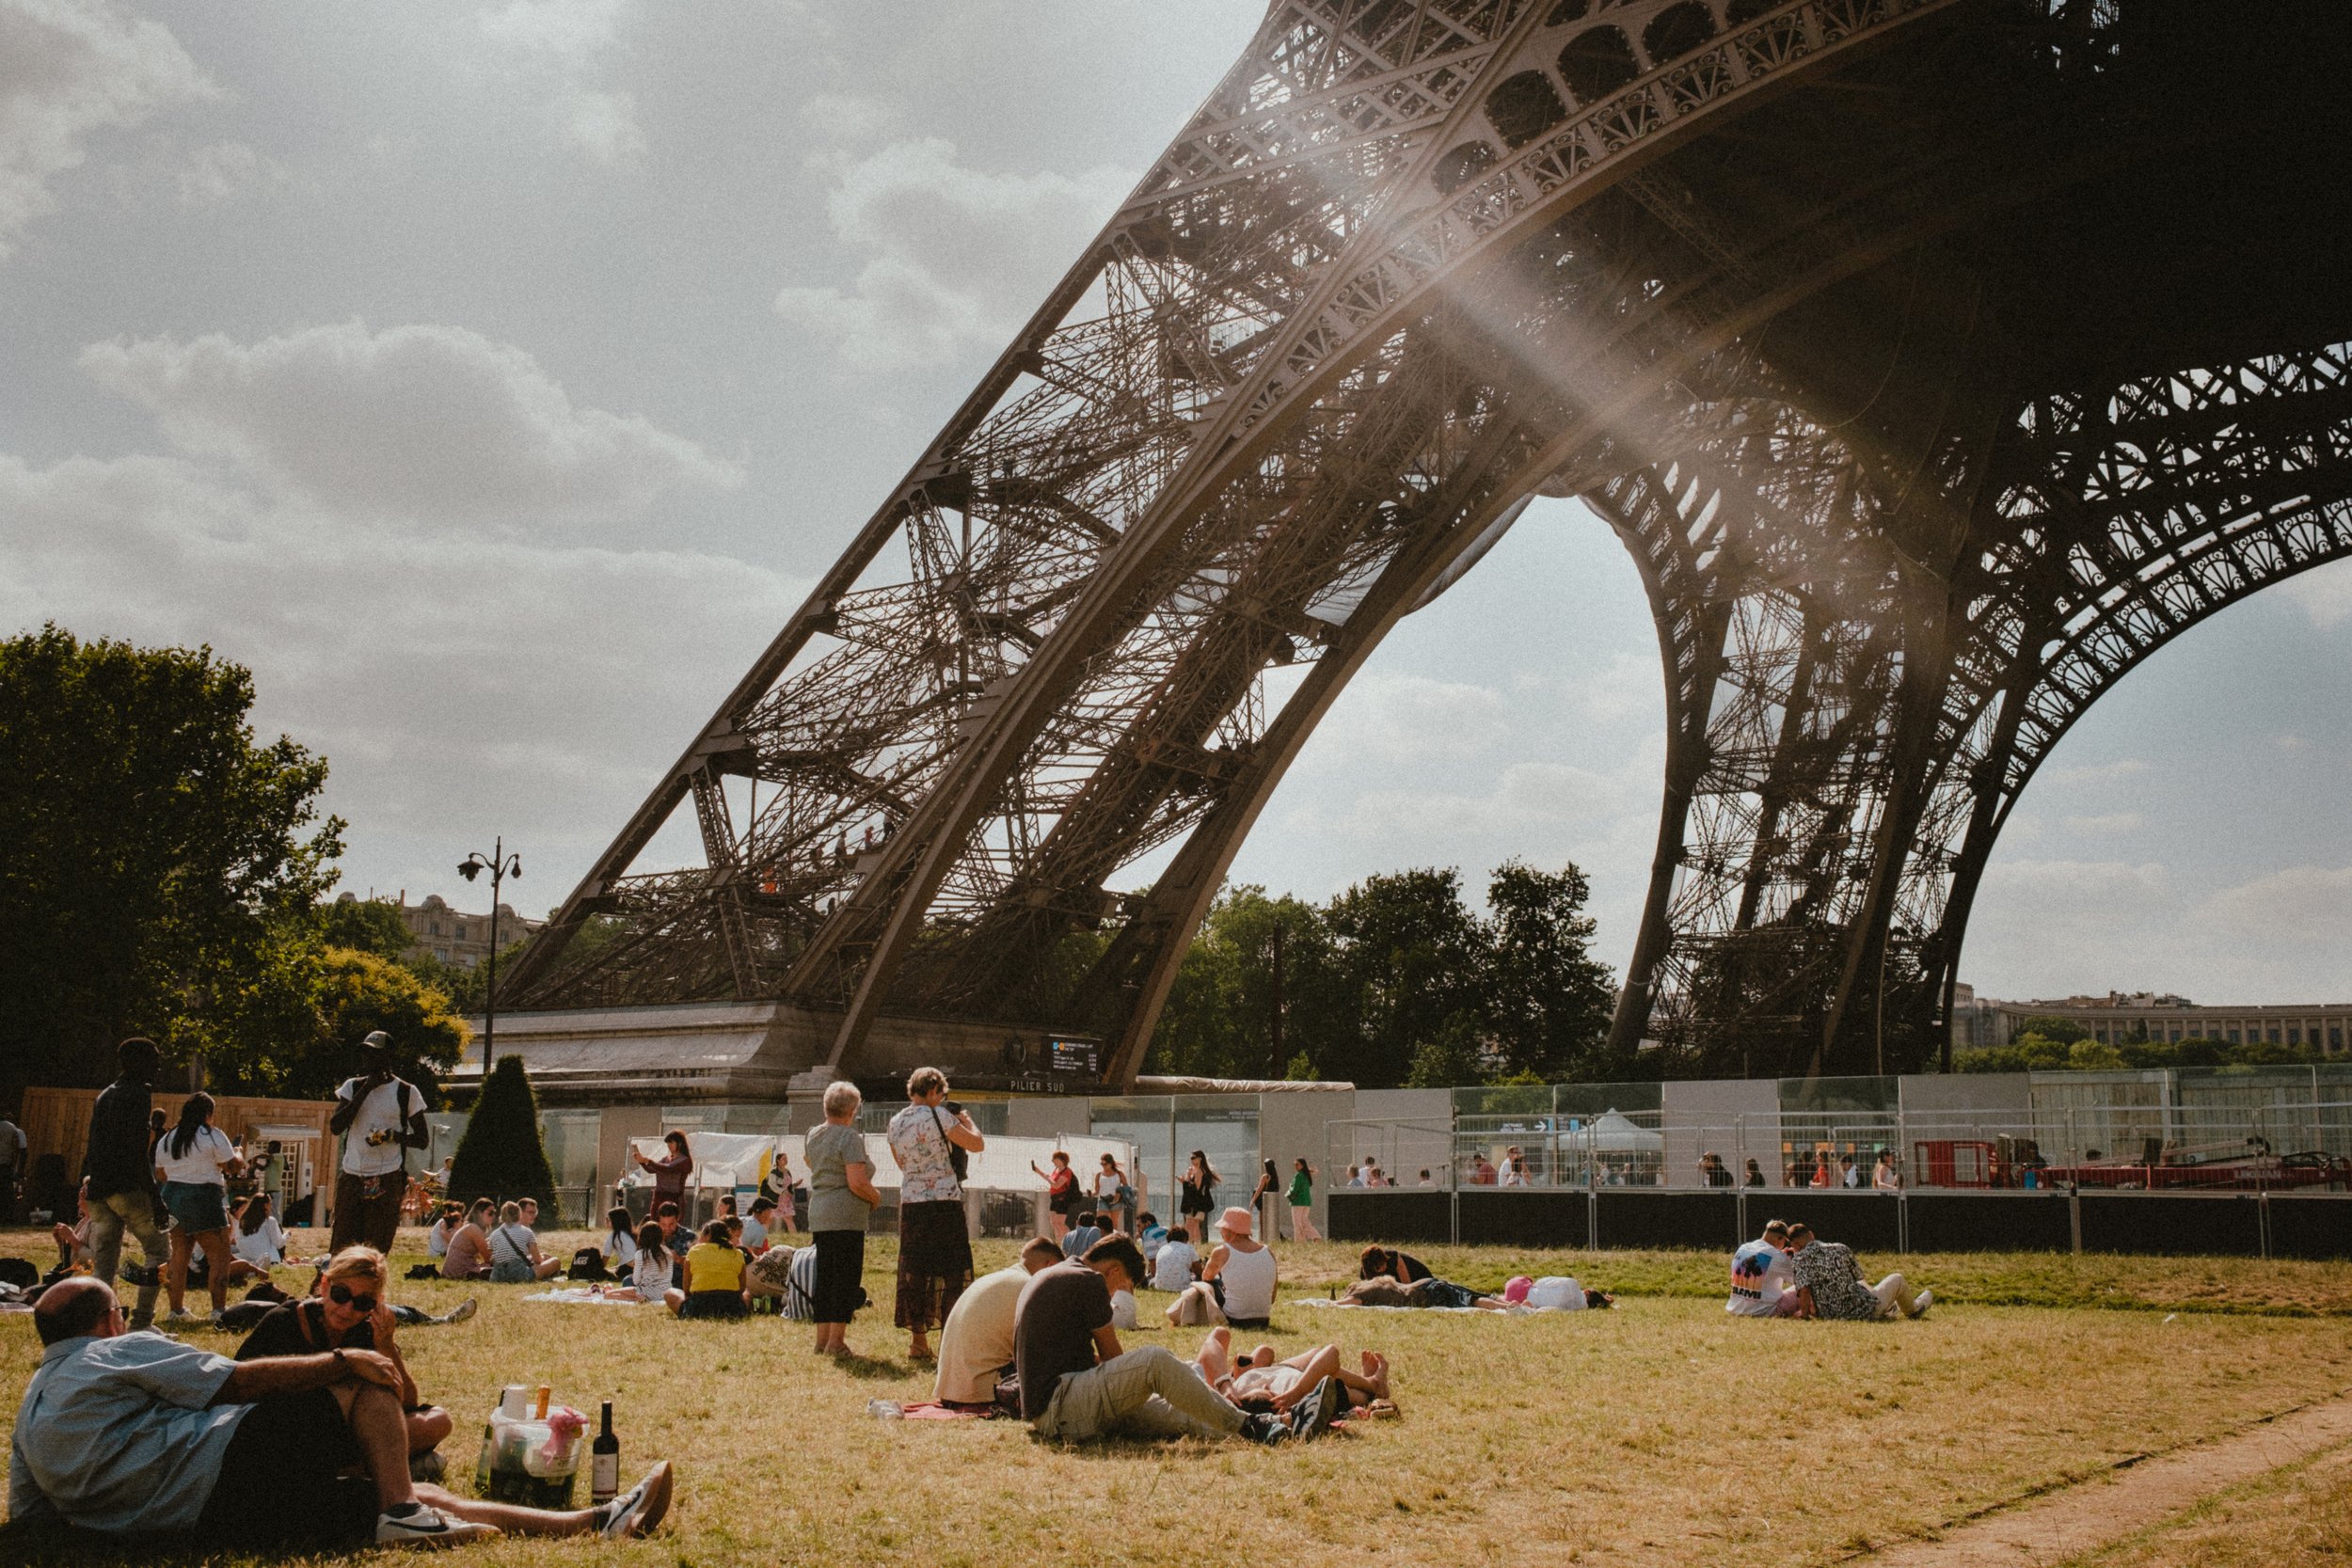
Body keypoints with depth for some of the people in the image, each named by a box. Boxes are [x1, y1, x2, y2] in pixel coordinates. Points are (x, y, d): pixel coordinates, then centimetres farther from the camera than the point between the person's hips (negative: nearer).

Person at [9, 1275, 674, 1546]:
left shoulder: (29, 1412, 22)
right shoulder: (118, 1351, -2)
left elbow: (27, 1514, 20)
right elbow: (239, 1380, -7)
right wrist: (341, 1359, 1)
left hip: (206, 1524, 8)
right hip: (228, 1468, -8)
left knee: (425, 1500, 6)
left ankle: (597, 1521, 2)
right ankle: (401, 1514, -7)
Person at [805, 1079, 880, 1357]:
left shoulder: (813, 1135, 12)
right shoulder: (850, 1138, -13)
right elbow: (857, 1183, -20)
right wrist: (875, 1197, -2)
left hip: (818, 1216, 8)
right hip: (845, 1218, -8)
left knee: (825, 1277, 13)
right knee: (846, 1279, -3)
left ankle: (822, 1338, 16)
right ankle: (836, 1341, -6)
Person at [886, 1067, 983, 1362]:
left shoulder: (895, 1123, 9)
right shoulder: (939, 1116, -9)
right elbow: (977, 1144, -7)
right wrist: (966, 1120, 10)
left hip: (910, 1203, 5)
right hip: (945, 1202, -5)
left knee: (914, 1272, 9)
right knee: (952, 1272, 1)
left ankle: (918, 1341, 12)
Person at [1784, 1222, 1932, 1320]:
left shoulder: (1799, 1259, -9)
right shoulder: (1841, 1248, -2)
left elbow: (1804, 1288, -22)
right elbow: (1857, 1275, 10)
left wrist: (1804, 1311, -10)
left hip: (1830, 1315, 1)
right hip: (1864, 1311, -1)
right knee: (1897, 1279, 27)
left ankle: (1886, 1310, 54)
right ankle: (1913, 1309, 53)